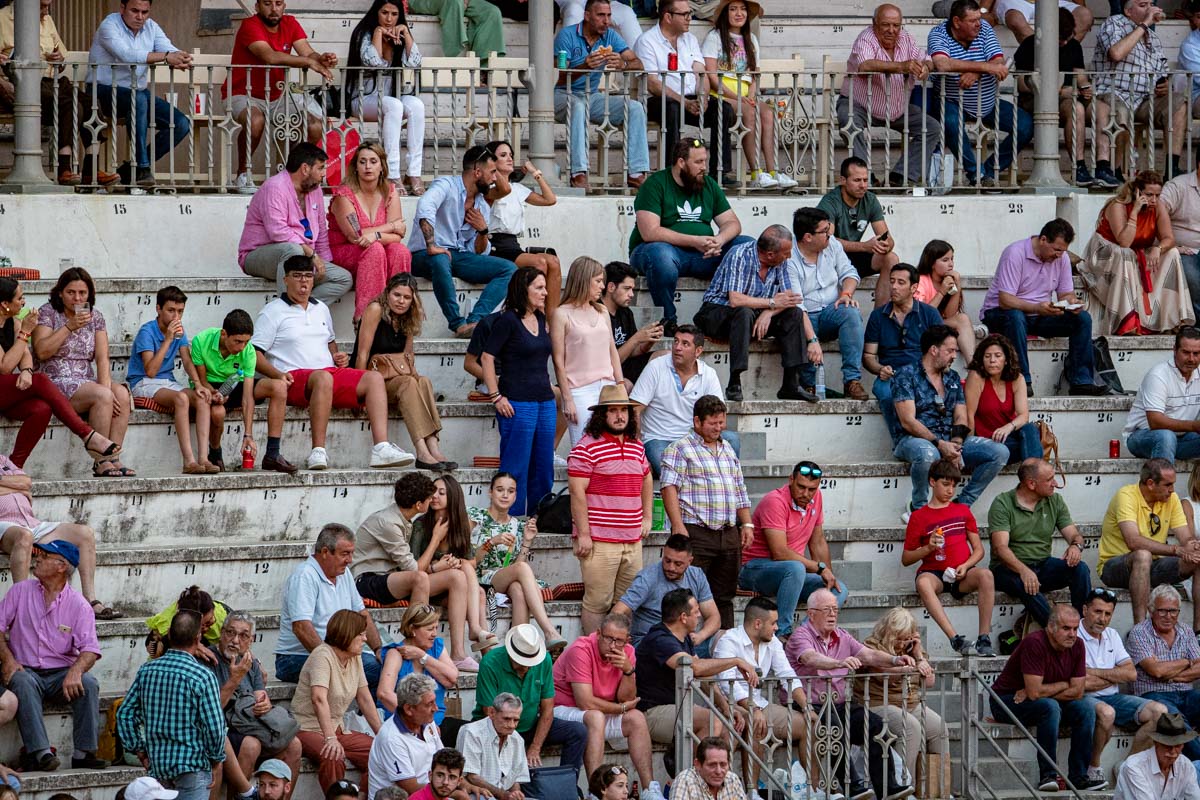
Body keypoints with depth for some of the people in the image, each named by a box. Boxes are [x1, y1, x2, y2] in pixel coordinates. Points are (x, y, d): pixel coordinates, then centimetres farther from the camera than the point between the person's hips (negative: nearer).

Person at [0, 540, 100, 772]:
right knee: (22, 682, -35)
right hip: (27, 670, 0)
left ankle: (83, 753, -28)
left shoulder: (79, 605, 1)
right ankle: (40, 752, -44)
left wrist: (75, 671, -30)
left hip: (61, 672, 0)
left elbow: (90, 649, -8)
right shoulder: (21, 591, 8)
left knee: (88, 683, -30)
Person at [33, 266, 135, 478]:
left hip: (86, 383, 5)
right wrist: (69, 327, -16)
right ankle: (102, 462, -27)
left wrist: (105, 386, -12)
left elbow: (102, 357, 4)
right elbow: (42, 352, -13)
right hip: (55, 384, -5)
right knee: (102, 396, -30)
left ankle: (114, 458, -26)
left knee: (121, 393, -24)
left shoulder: (95, 316, 13)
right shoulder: (47, 313, 0)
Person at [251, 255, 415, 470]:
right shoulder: (273, 312, 5)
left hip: (332, 373, 7)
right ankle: (318, 452, -44)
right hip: (296, 378, -7)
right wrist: (278, 375, -18)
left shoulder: (321, 309, 25)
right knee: (323, 378, -40)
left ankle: (381, 448, -30)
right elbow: (255, 353, -2)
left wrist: (338, 356, 13)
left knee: (374, 378, -16)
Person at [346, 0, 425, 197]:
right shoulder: (364, 33, -4)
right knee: (394, 105, -37)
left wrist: (405, 33, -11)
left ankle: (414, 174, -34)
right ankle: (392, 176, -42)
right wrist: (378, 33, -16)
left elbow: (414, 62, -8)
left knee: (416, 105, -29)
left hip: (393, 96, 5)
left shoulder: (399, 36, 10)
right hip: (364, 99, -5)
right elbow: (373, 62, -22)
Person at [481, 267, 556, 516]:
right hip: (517, 403, -7)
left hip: (545, 401, 7)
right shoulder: (508, 321, -9)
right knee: (516, 467, -5)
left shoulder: (541, 320, 13)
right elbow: (487, 358, -11)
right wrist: (496, 397, -14)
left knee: (543, 467, 10)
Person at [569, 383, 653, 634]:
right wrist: (583, 534, -16)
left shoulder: (637, 447, 15)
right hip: (599, 540, -7)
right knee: (598, 601, -6)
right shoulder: (587, 447, -8)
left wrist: (647, 518, 22)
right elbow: (577, 492, -12)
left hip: (632, 539, 7)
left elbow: (647, 480, 32)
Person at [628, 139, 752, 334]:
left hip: (703, 256, 6)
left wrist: (719, 240, -15)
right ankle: (668, 321, -27)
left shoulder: (709, 185, 14)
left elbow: (732, 223, 10)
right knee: (660, 254, -41)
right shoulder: (655, 185, -6)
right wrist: (695, 241, -24)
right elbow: (650, 232, -18)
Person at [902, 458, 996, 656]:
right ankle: (955, 639, -48)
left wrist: (966, 566, -6)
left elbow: (979, 549, 14)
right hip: (934, 573, -2)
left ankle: (984, 639, -34)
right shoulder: (919, 517, 10)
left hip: (962, 575, 2)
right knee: (923, 583, -39)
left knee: (985, 575, -34)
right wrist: (928, 548, -9)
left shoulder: (963, 511, 17)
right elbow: (906, 559, 10)